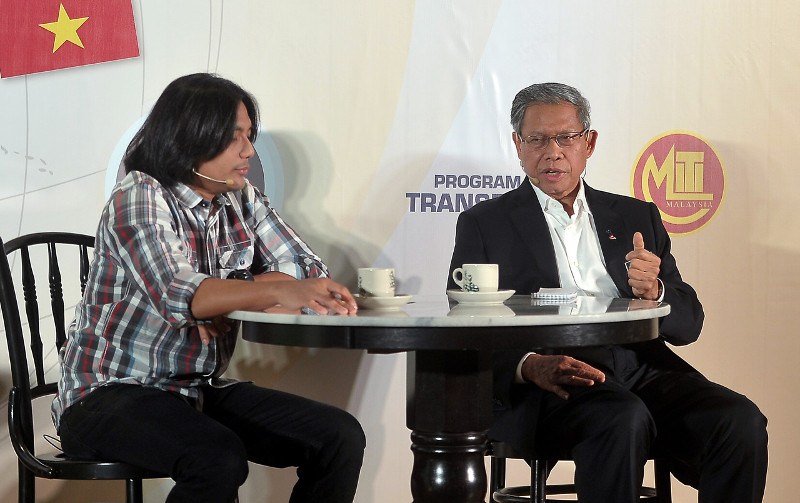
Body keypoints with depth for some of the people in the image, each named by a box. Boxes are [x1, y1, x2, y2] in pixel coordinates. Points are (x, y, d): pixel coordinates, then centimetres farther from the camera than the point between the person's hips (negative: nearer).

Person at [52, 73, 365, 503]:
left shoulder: (242, 201, 8)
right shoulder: (138, 197, -14)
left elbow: (311, 273, 1)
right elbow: (174, 293, -32)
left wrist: (230, 298, -17)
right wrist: (277, 291, -45)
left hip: (203, 390, 7)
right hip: (109, 394, -7)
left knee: (341, 438, -9)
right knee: (219, 459, -36)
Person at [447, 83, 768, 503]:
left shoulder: (638, 217, 22)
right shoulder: (484, 224, 13)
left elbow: (689, 323, 17)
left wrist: (653, 290, -8)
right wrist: (530, 366, -19)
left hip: (642, 369, 4)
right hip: (548, 386, -3)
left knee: (741, 421, -24)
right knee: (624, 419, -35)